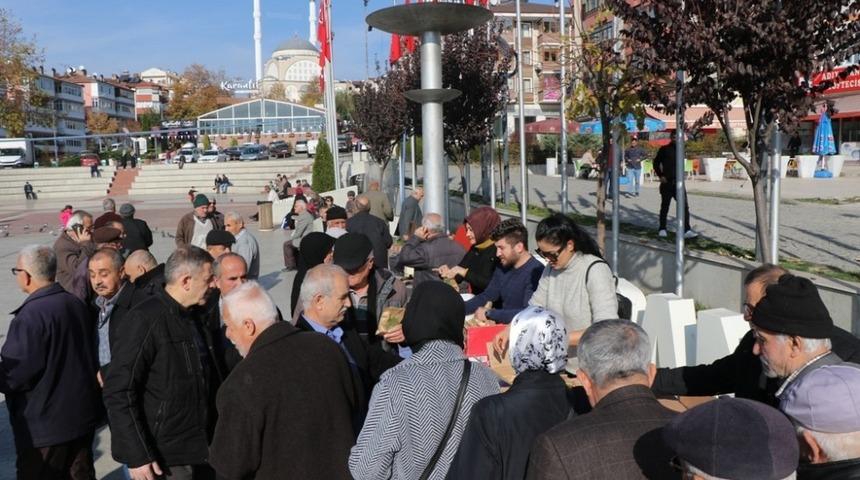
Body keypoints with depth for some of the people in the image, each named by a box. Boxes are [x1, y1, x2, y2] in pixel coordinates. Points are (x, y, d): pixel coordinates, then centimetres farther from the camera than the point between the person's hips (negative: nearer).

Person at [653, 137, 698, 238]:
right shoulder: (664, 149, -1)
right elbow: (656, 163, 1)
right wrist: (660, 176, -8)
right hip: (667, 182, -3)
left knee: (684, 206, -9)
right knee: (665, 207, 7)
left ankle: (686, 230, -12)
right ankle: (662, 229, 20)